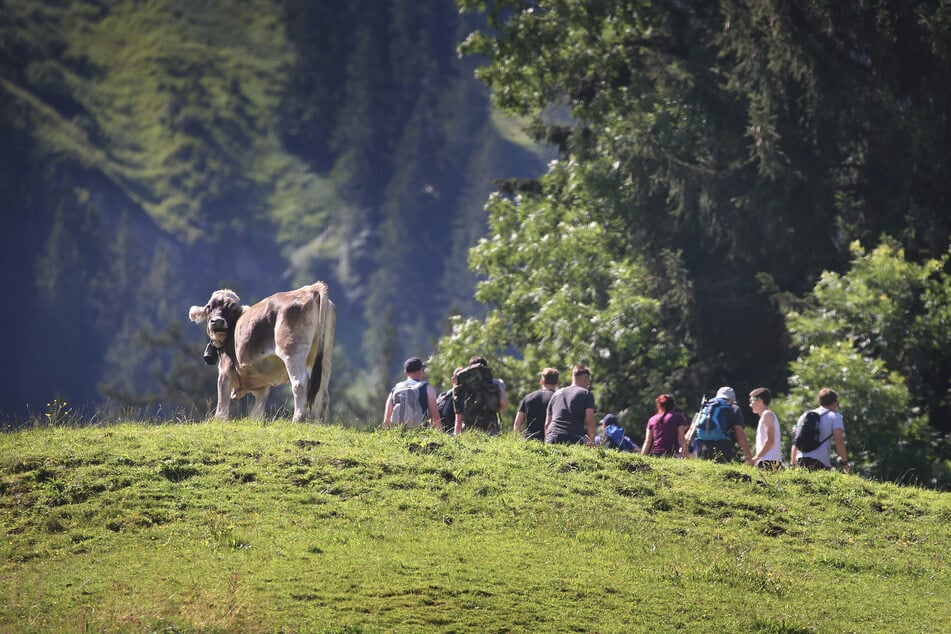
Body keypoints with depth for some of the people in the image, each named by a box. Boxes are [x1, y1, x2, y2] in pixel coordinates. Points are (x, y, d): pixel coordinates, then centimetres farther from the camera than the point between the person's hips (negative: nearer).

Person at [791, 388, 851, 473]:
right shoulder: (835, 416, 6)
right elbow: (839, 441, -7)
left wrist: (792, 464, 21)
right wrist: (845, 462, -3)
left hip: (800, 460, 5)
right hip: (819, 462, -5)